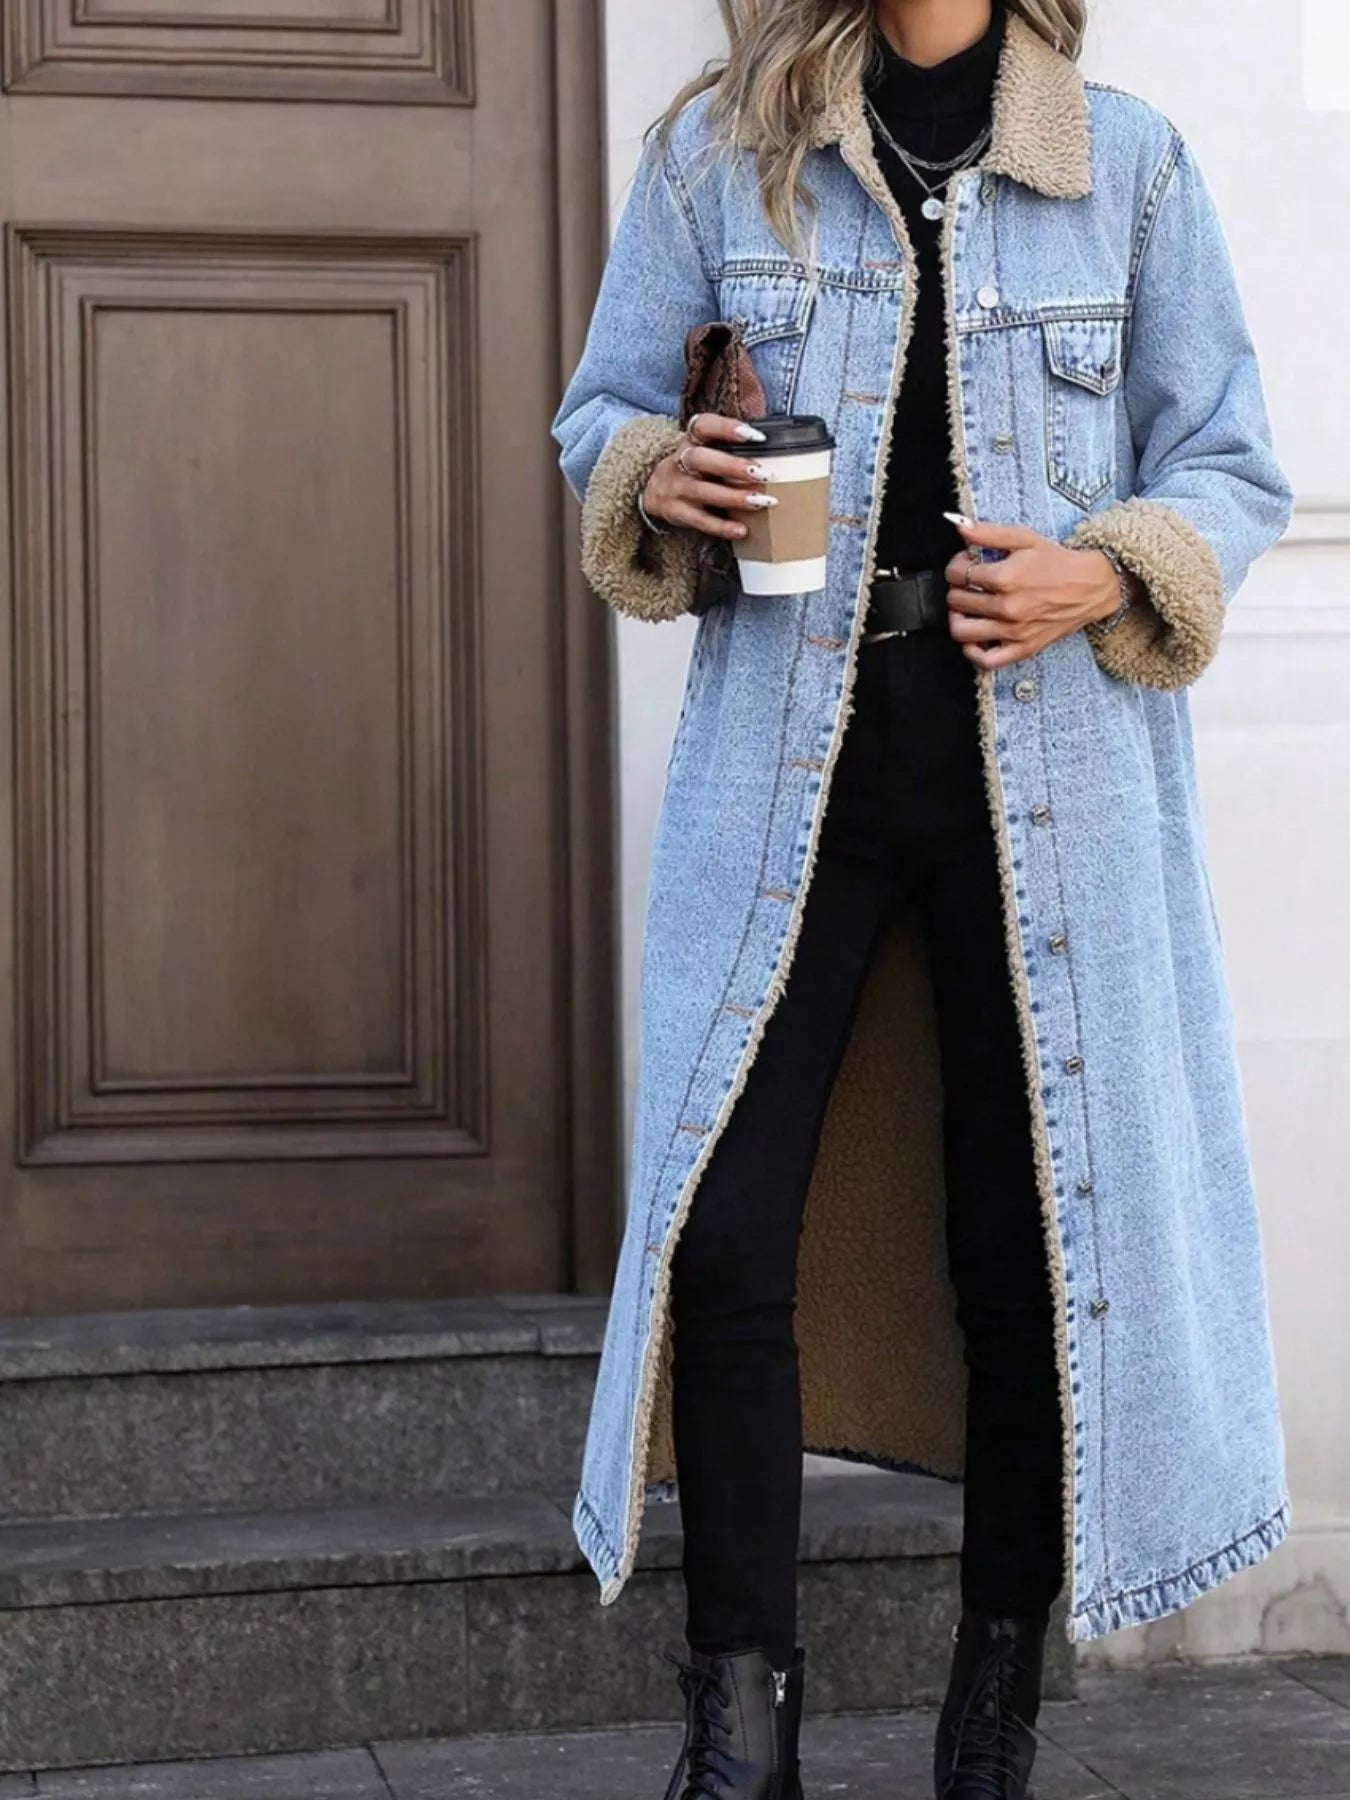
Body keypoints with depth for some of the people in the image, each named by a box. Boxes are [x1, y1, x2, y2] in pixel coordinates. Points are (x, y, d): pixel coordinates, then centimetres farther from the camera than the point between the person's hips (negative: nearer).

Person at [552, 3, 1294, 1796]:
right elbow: (602, 413, 13)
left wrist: (1108, 578, -12)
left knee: (1033, 1236, 5)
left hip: (1050, 758, 0)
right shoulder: (714, 151, 7)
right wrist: (661, 478, -10)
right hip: (788, 752, 1)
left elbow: (1230, 466, 7)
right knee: (722, 1229, -6)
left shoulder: (1130, 162, 4)